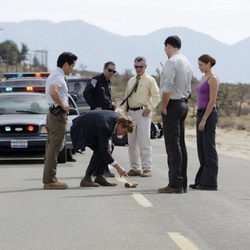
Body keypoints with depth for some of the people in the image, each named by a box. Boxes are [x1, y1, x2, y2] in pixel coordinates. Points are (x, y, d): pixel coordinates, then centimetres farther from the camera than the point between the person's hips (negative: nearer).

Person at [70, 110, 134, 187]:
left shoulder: (118, 117, -11)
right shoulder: (105, 126, -37)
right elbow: (103, 149, -36)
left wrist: (107, 142, -4)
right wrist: (117, 167, -36)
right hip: (81, 129, -10)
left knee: (107, 147, -3)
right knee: (99, 150, -22)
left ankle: (99, 177, 1)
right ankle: (86, 179, -16)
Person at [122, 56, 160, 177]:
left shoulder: (150, 80, -3)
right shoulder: (131, 81, 16)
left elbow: (156, 96, -6)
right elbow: (126, 97, 22)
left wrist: (149, 108, -15)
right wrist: (125, 111, 11)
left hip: (143, 113, -7)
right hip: (131, 112, 7)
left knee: (144, 142, -10)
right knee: (132, 142, 8)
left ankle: (147, 168, -8)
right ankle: (134, 168, 14)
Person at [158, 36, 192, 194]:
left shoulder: (171, 62, -14)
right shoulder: (187, 62, 16)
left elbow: (168, 87, -21)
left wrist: (164, 107, -14)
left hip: (172, 105, -9)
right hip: (184, 104, 9)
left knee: (173, 145, -9)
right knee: (181, 144, 12)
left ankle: (175, 184, -11)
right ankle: (182, 183, 14)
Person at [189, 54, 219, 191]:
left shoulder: (213, 79, -11)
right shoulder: (204, 78, 16)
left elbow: (212, 101, -17)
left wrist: (204, 120, -19)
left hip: (209, 114, -10)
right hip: (201, 113, 10)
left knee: (209, 148, -6)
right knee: (201, 149, 10)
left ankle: (210, 182, -3)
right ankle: (201, 181, 13)